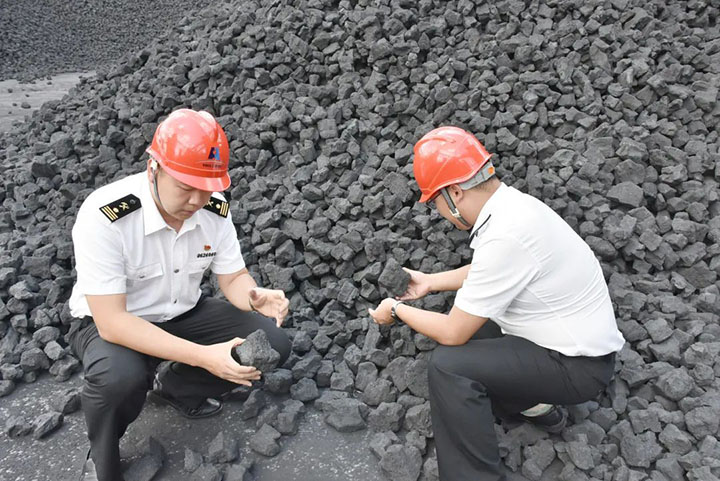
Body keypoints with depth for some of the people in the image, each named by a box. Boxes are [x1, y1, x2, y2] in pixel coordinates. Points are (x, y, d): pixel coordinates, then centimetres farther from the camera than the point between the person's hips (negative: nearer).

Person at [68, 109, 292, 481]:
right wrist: (203, 356, -40)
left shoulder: (215, 209, -14)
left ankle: (172, 387, 14)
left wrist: (255, 297, -29)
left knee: (272, 343, -10)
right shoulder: (104, 216, -31)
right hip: (109, 325, -5)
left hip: (184, 314, 5)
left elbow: (233, 279, -3)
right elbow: (111, 321, -32)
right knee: (121, 377, -38)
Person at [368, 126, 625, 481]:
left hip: (578, 364, -9)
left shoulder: (504, 236, -31)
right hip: (575, 340, 9)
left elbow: (453, 333, -21)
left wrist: (398, 310, -6)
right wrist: (429, 282, 17)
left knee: (448, 365, -20)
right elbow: (487, 274, 18)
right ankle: (533, 404, 21)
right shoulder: (510, 203, -3)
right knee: (453, 331, 15)